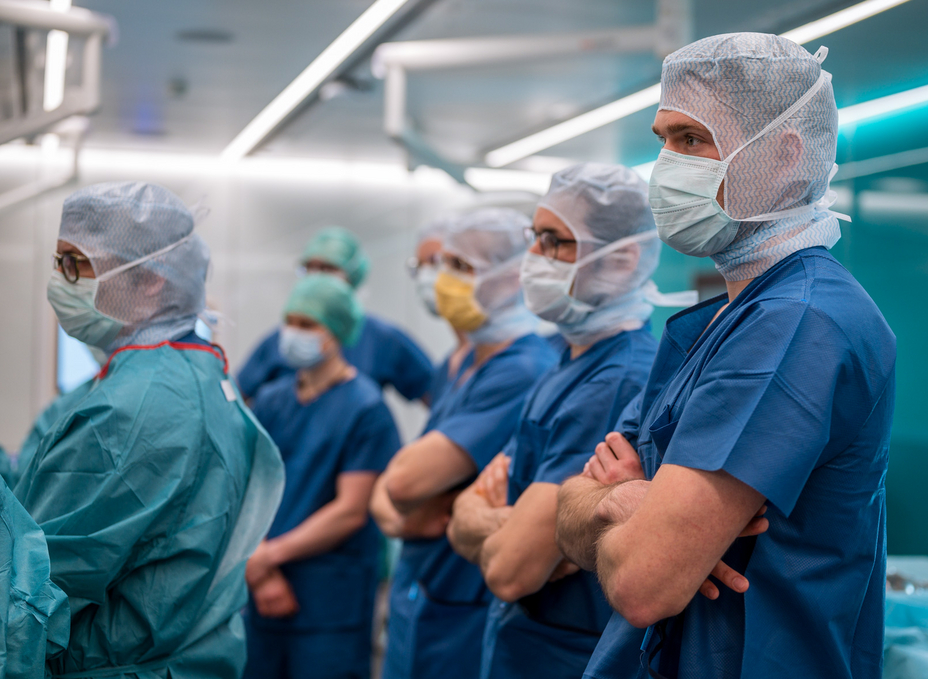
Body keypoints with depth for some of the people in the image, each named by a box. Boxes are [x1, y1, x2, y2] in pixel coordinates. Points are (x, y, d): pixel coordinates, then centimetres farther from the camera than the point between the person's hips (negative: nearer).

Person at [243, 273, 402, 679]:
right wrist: (261, 575, -8)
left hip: (332, 603, -5)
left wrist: (269, 555, -8)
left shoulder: (365, 408, -8)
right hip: (263, 596, 5)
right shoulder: (271, 400, 8)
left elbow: (351, 511, -13)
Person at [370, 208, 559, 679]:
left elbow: (406, 478, -27)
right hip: (415, 604, 8)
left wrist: (407, 508, -4)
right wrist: (400, 517, -10)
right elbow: (385, 490, 12)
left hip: (467, 619, -8)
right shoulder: (471, 368, 11)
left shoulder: (524, 372, -21)